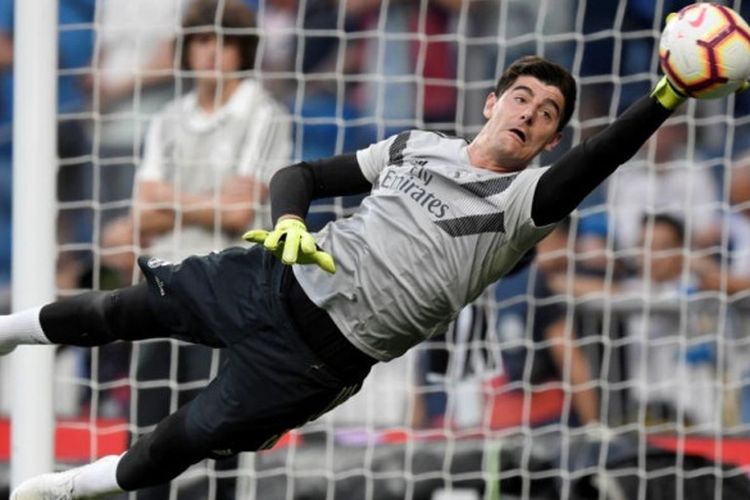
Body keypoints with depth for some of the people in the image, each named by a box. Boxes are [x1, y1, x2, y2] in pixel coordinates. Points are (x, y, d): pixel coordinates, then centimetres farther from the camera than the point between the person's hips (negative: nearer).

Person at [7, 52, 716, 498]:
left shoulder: (521, 202, -11)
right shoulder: (416, 147, 5)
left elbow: (597, 161, -31)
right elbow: (299, 176, 10)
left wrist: (665, 99, -48)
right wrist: (290, 223, -14)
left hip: (322, 355, -4)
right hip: (277, 279, 4)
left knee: (186, 440, 6)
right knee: (126, 311, 11)